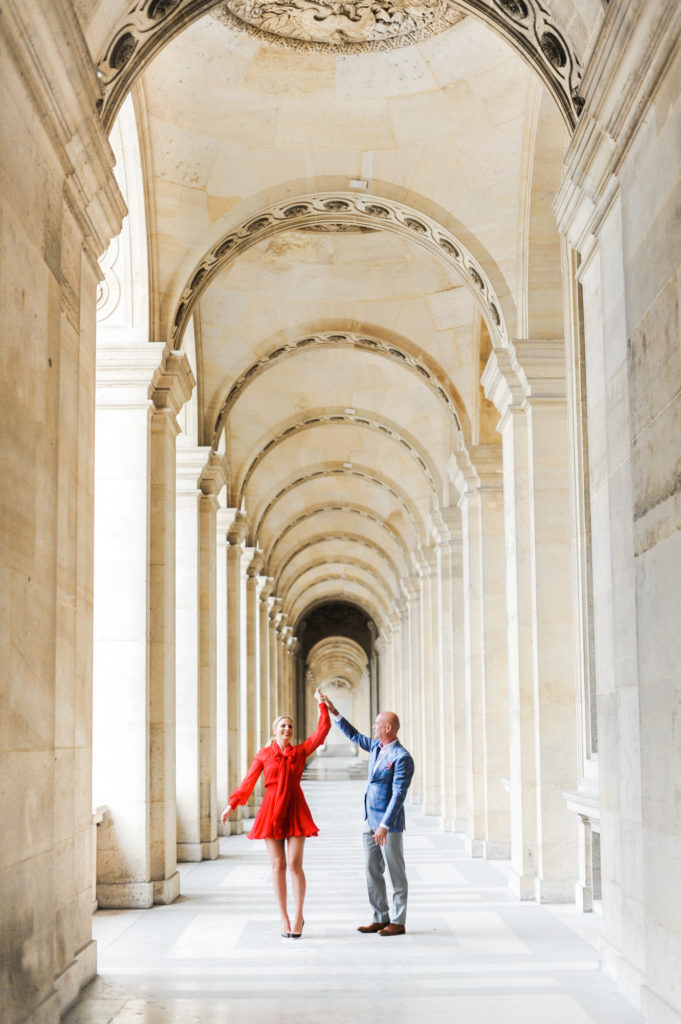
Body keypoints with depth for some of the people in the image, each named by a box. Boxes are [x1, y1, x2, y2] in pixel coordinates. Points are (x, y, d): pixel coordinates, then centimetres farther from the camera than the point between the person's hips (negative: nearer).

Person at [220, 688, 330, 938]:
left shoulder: (300, 751, 6)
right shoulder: (264, 755, 5)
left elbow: (323, 729, 1)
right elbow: (249, 781, 5)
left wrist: (321, 704, 2)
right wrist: (232, 804, -1)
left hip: (295, 810, 0)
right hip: (272, 811, 0)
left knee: (295, 864, -6)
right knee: (278, 865, 2)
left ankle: (298, 916, 5)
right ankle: (284, 918, 9)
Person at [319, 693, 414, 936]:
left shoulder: (402, 758, -17)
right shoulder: (376, 747, 9)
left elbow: (398, 795, -22)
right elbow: (354, 736, 25)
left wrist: (384, 826, -26)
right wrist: (333, 712, 22)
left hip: (389, 823, -9)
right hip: (370, 820, 9)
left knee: (396, 873, 1)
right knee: (372, 870, 10)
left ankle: (398, 922, 7)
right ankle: (381, 918, 17)